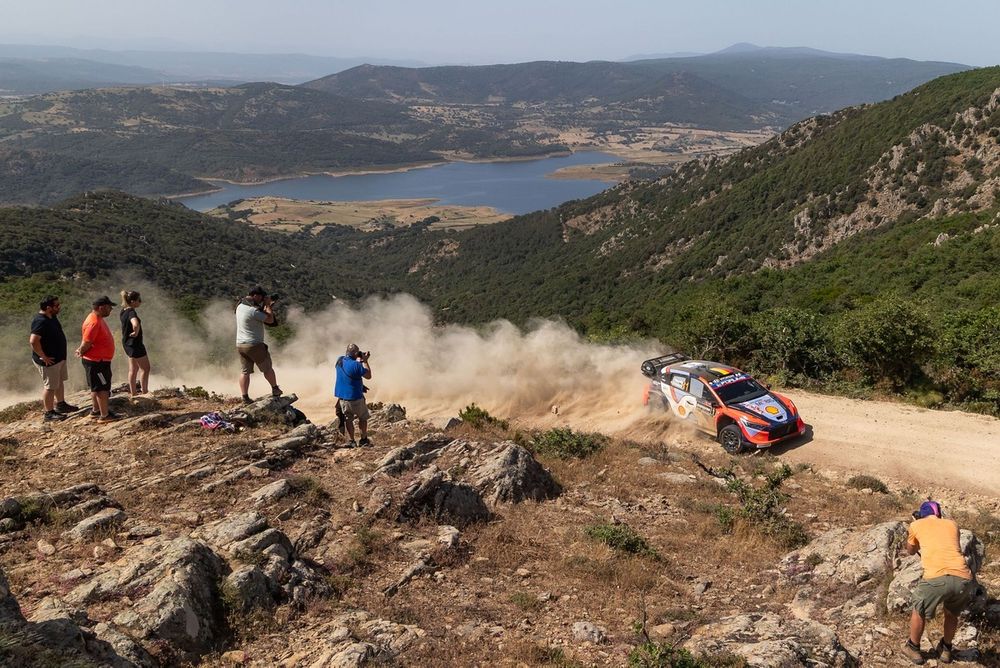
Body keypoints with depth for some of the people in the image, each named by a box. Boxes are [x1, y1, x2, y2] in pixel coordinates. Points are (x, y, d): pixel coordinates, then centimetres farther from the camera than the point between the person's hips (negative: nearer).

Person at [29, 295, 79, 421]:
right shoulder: (41, 322, -27)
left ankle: (61, 404, 39)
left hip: (59, 357, 10)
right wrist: (44, 357, -28)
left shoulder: (52, 317, 4)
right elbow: (33, 341, -35)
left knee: (60, 381, 23)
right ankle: (49, 413, 13)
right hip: (49, 361, -10)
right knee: (50, 386, 1)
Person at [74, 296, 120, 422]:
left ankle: (96, 410, 31)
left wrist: (82, 350, 6)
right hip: (97, 361, -10)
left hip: (100, 360, 10)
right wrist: (81, 352, -8)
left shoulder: (97, 318, 7)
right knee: (102, 388, -4)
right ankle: (105, 415, 2)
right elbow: (86, 343, -25)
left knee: (96, 387, 19)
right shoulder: (94, 322, -26)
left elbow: (86, 342, 16)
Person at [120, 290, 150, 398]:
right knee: (145, 368, 4)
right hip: (135, 343, -9)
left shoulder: (123, 311, 5)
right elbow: (135, 324, -44)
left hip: (127, 343, 9)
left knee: (133, 369, 18)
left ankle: (133, 393, 25)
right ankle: (144, 392, 8)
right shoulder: (131, 312, -24)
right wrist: (135, 333, -24)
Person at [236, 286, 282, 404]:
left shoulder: (240, 307, 8)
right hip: (254, 345, -8)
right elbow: (270, 320, -14)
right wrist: (268, 305, -5)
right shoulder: (253, 310, -20)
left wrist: (266, 306, 11)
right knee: (267, 369, 10)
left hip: (240, 345, 8)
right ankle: (275, 389, 24)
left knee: (245, 371, 7)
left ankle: (245, 397, 4)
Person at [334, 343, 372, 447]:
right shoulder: (356, 365, -24)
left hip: (341, 396, 6)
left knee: (348, 419, 14)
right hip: (355, 397, -6)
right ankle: (363, 439, 20)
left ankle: (351, 441, 15)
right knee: (363, 417, 14)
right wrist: (365, 361, -8)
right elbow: (368, 376, -12)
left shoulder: (340, 360, -2)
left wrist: (359, 360, 6)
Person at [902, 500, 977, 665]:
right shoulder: (952, 524, 26)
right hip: (964, 579, 3)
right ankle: (946, 649, 46)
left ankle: (913, 648, 40)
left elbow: (911, 551, 37)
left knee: (919, 612, 26)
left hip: (937, 578, -3)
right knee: (952, 614, 34)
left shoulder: (916, 525, 19)